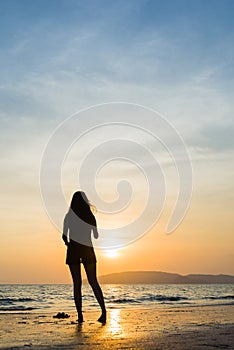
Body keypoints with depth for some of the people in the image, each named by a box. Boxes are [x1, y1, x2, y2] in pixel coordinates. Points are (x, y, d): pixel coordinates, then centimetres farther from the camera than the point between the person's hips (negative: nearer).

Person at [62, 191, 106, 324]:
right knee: (93, 282, 6)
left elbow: (65, 236, -3)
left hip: (73, 251, -1)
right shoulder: (90, 217, 2)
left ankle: (80, 315, 0)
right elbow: (96, 236, 10)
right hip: (87, 250, 1)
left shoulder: (69, 216, -3)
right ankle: (103, 310, -9)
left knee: (77, 283, 3)